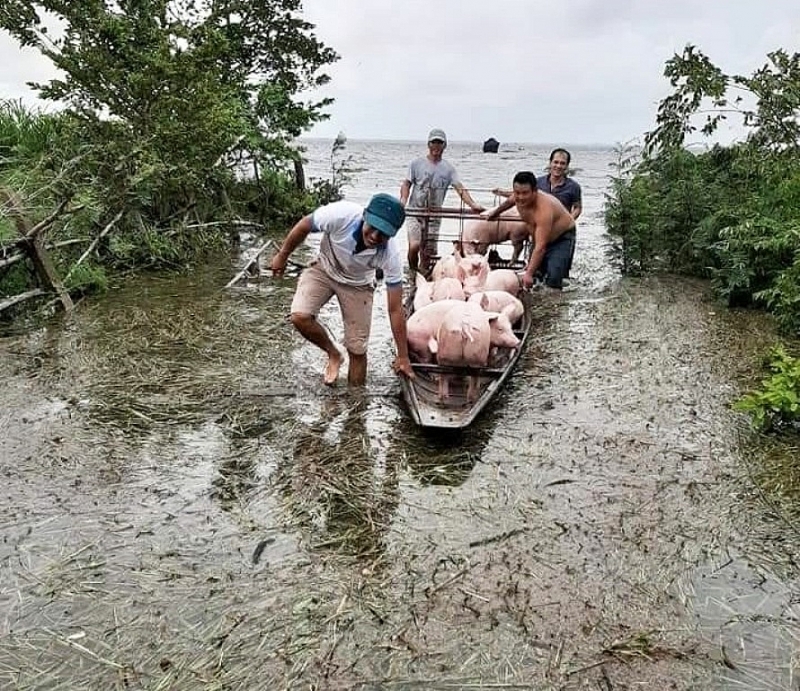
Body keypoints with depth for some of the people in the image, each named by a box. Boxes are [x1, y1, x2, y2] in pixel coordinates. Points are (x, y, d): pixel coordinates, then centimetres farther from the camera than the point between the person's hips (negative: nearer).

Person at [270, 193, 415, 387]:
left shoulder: (391, 256, -34)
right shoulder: (341, 214, -39)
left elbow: (395, 309, -24)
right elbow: (303, 226, -16)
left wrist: (403, 357, -19)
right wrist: (282, 256, -2)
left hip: (357, 284, 0)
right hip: (324, 268, 0)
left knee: (357, 349, -2)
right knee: (300, 317, -24)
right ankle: (333, 355, 4)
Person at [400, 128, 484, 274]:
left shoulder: (448, 168, 5)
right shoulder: (417, 163, 2)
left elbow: (460, 188, -4)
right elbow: (407, 184, 3)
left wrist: (473, 204, -20)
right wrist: (403, 200, -18)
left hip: (434, 215, 2)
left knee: (428, 253, 4)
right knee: (414, 246, -20)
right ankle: (412, 272, 4)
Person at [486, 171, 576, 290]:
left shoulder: (544, 208, -39)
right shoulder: (519, 197, -16)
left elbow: (540, 247, -43)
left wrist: (529, 274, -50)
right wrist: (496, 211, 32)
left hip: (562, 237, -8)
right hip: (540, 236, 8)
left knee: (553, 279, -24)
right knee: (533, 269, -4)